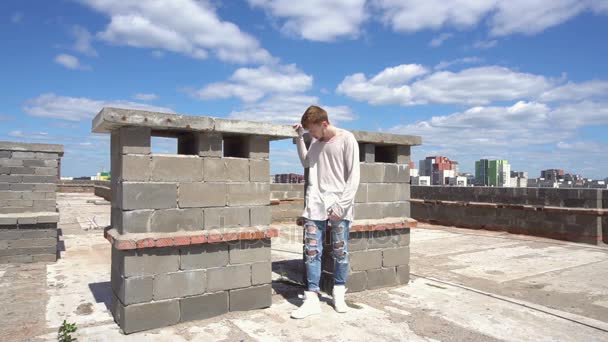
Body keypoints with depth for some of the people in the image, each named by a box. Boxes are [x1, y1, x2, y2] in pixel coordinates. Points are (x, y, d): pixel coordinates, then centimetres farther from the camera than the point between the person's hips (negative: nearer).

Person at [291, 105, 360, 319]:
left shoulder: (347, 139, -4)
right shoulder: (316, 141, 13)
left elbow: (353, 176, -7)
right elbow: (306, 163, 29)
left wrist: (341, 205, -13)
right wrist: (299, 137, 17)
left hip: (339, 205, -4)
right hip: (315, 204, 4)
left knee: (340, 251, 4)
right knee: (312, 251, -2)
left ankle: (339, 295, 20)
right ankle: (312, 299, 3)